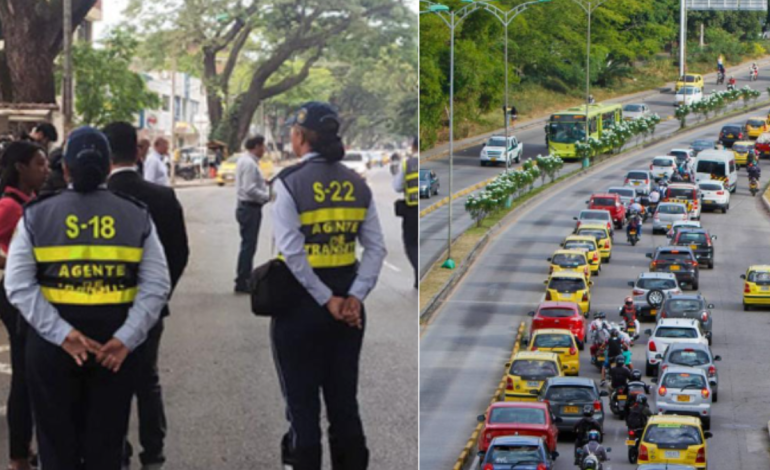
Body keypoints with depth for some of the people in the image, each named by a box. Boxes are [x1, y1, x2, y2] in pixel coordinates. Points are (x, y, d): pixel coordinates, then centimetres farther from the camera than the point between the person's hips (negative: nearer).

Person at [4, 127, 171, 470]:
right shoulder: (136, 216, 2)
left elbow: (18, 286, -10)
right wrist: (126, 339, -12)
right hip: (116, 344, 1)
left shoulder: (36, 215, 0)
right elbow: (157, 286, -7)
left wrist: (63, 334, -15)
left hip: (52, 341, -1)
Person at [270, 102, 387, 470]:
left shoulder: (289, 182, -11)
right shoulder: (357, 183, 5)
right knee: (344, 402, 12)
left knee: (303, 405, 4)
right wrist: (354, 297, -6)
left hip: (300, 300, -5)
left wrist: (326, 300, -15)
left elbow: (293, 252, -19)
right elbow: (375, 248, -1)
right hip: (346, 300, 5)